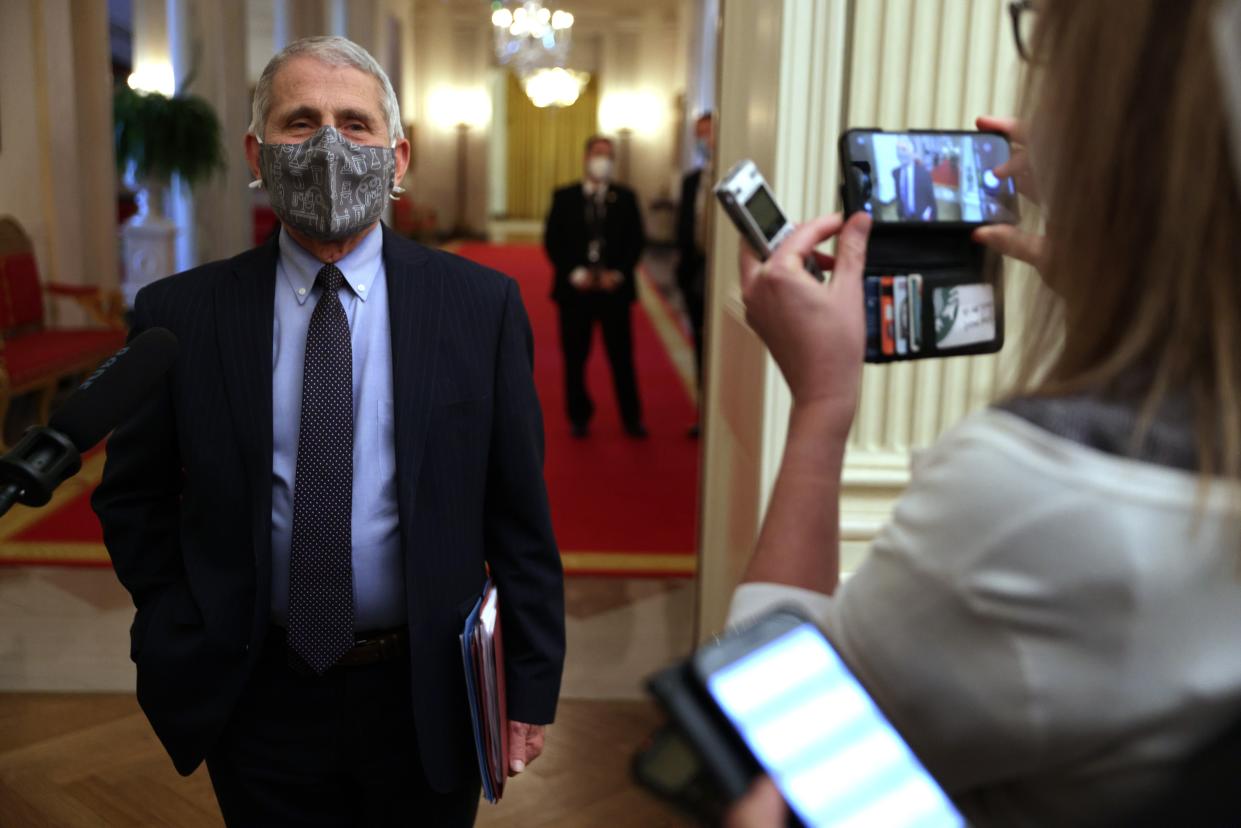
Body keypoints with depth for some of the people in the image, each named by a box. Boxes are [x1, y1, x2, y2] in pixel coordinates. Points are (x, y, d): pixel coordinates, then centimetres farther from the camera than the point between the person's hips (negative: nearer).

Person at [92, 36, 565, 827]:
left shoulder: (480, 303, -8)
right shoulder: (181, 314, -5)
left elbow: (519, 512, -4)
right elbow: (132, 499, 7)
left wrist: (533, 684, -3)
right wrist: (181, 643, -2)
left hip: (424, 696, 0)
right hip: (256, 700, 1)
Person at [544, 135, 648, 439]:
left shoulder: (625, 197, 7)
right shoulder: (564, 197, 5)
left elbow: (636, 240, 4)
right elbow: (552, 241, 2)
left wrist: (619, 273, -10)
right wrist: (574, 273, -11)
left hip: (614, 287, 0)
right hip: (575, 288, 0)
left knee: (622, 356, 2)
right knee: (575, 357, 5)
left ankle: (632, 418, 11)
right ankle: (579, 417, 17)